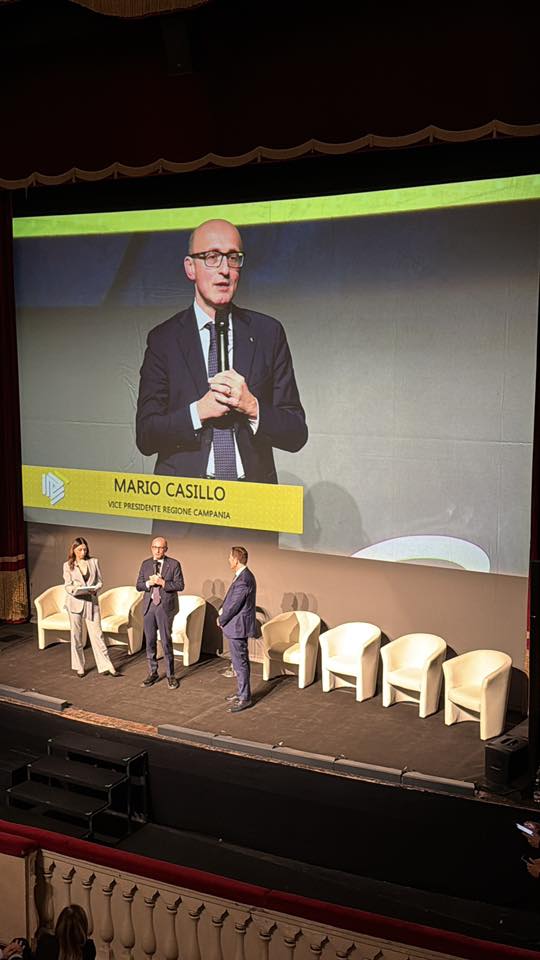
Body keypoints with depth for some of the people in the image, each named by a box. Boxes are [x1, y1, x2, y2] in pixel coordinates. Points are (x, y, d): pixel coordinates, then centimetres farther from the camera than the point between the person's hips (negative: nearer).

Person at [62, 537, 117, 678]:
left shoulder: (94, 562, 6)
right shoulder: (68, 565, 2)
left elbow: (100, 581, 7)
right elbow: (68, 586, -2)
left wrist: (94, 589, -14)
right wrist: (77, 590, -22)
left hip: (91, 601, 1)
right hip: (75, 602, -1)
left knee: (96, 634, -1)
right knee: (76, 635, 5)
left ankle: (105, 666, 2)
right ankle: (79, 667, 16)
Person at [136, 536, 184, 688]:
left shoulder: (174, 564, -2)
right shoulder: (145, 564, 10)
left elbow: (180, 585, -7)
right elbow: (138, 585, 8)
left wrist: (163, 582, -17)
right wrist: (149, 582, -12)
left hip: (165, 606, -4)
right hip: (149, 606, 4)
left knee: (166, 641, -3)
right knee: (150, 641, 8)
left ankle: (170, 675, 7)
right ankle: (152, 673, 20)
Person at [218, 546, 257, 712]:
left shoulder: (243, 580, -24)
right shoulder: (243, 575, 8)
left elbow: (234, 605, -21)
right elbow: (231, 599, 15)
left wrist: (221, 620, -7)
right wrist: (222, 612, 3)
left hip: (238, 626, -10)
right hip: (238, 625, 10)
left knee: (240, 662, -3)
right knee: (240, 661, 19)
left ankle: (244, 698, 3)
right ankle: (241, 692, 31)